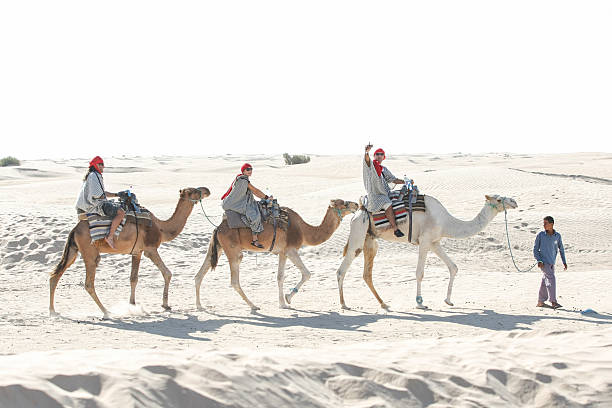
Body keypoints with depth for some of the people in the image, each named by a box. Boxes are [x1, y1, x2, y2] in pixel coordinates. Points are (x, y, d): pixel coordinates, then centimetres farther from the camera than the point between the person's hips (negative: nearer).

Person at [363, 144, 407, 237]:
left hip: (386, 193, 8)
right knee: (388, 205, -30)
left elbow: (393, 179, 20)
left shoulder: (384, 169, 18)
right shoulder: (370, 164, -1)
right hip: (375, 195, -8)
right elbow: (367, 160, -24)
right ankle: (395, 229, -29)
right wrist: (367, 152, -47)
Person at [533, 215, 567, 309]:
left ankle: (540, 302, 18)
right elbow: (535, 249, 0)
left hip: (552, 262, 4)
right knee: (551, 279, -17)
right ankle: (553, 302, -19)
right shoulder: (541, 235, -3)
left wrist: (564, 262, 12)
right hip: (543, 261, -4)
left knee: (545, 282, 9)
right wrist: (539, 261, -11)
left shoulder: (557, 236, 4)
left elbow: (561, 249, 15)